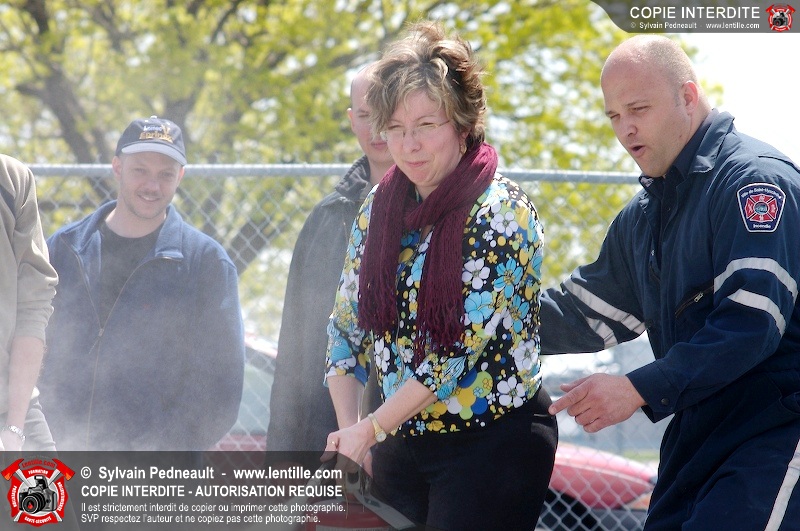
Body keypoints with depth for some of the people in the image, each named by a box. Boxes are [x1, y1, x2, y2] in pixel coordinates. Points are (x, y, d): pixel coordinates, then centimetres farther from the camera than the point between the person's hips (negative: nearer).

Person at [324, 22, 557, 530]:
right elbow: (346, 325, 11)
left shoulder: (503, 212, -13)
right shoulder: (379, 207, 6)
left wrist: (370, 429, -17)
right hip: (400, 440, 6)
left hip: (494, 442, -6)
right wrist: (348, 433, 0)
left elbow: (461, 347, -19)